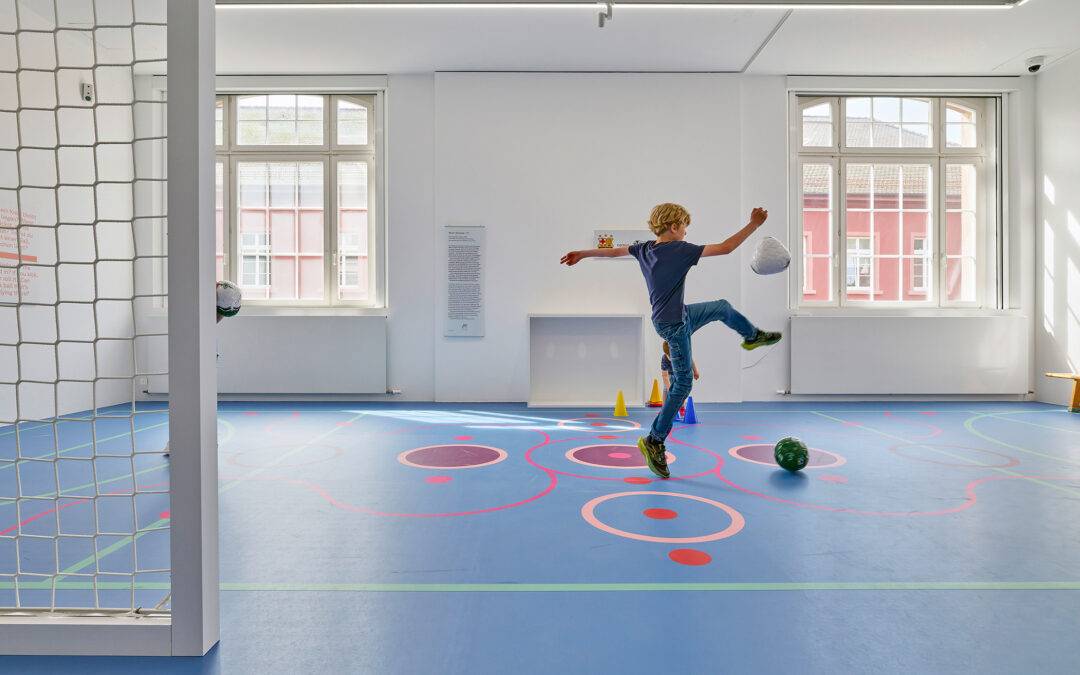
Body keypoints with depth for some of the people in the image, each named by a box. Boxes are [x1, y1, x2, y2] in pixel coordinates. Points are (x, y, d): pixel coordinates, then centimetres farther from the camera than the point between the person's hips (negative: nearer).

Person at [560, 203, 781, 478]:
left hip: (682, 316, 9)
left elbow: (614, 251, 12)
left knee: (723, 306, 25)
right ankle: (654, 441, 2)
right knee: (682, 383, -2)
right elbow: (725, 248, -21)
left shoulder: (645, 248, 0)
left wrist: (581, 254, 25)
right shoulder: (681, 250, -21)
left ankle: (753, 336, 53)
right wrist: (754, 223, -11)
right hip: (674, 325, -9)